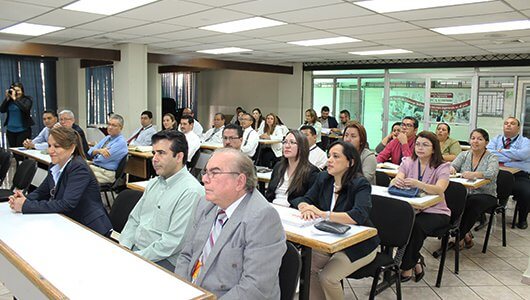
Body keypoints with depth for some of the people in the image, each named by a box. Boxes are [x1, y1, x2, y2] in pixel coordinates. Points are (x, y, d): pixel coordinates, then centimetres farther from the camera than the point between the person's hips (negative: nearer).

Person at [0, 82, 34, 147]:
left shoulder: (27, 99, -2)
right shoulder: (10, 101, 8)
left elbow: (25, 108, -21)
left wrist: (14, 98, -19)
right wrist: (7, 98, -6)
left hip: (23, 130, -5)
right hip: (10, 130, 5)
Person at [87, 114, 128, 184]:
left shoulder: (121, 142, -10)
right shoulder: (106, 138, 17)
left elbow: (103, 158, -17)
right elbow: (90, 152, 9)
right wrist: (99, 151, -13)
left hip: (105, 173, -8)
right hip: (93, 167, 8)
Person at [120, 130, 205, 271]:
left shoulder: (191, 192, -17)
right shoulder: (154, 183, 13)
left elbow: (173, 241, -20)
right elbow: (134, 218, 16)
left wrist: (138, 257, -17)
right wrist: (123, 247, 0)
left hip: (164, 260, -8)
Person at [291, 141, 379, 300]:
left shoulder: (360, 184, -19)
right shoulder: (323, 178, 0)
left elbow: (359, 216, -33)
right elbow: (304, 200, 1)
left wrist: (323, 214, -40)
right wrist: (305, 208, -25)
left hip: (359, 245, -5)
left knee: (327, 277, -21)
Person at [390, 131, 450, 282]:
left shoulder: (442, 167, -2)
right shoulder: (408, 162, 7)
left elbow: (439, 190, -23)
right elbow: (393, 182, -9)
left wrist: (418, 184, -42)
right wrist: (396, 181, -36)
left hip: (435, 211, -2)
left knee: (416, 225, -32)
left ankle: (407, 267, -10)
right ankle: (415, 261, -8)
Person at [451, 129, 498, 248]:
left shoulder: (492, 158, -1)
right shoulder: (464, 155, 12)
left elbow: (491, 173, -21)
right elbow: (453, 165, -4)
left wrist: (474, 174, -41)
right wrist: (451, 169, -31)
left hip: (486, 195, -3)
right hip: (464, 193, 3)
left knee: (473, 202, -36)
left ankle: (459, 237, -21)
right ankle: (465, 235, -14)